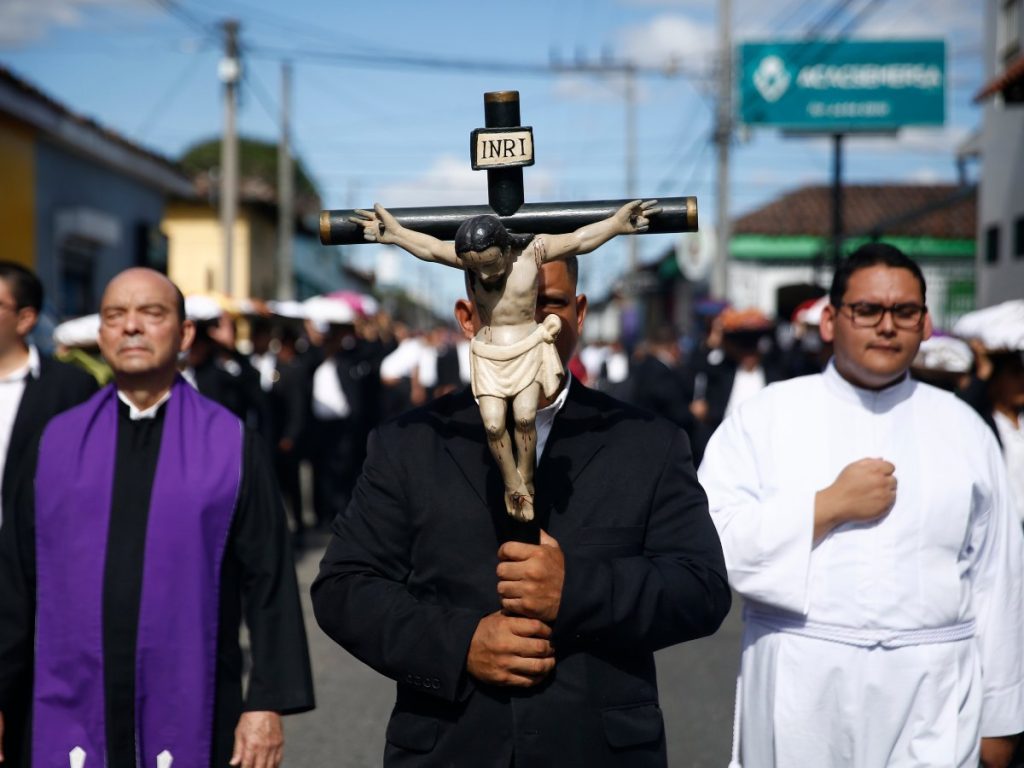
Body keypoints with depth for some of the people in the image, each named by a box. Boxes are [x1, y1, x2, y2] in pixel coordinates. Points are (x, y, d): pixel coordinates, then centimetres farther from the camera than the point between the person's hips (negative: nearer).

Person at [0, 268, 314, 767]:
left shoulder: (230, 445, -3)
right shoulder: (59, 443, 4)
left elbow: (268, 580, -4)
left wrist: (268, 704, -8)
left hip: (189, 716, -2)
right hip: (71, 718, 2)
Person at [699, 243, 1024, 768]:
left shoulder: (964, 429, 8)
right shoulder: (763, 419, 1)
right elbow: (712, 543, -9)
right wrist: (830, 506, -13)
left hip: (934, 703, 1)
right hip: (801, 693, -1)